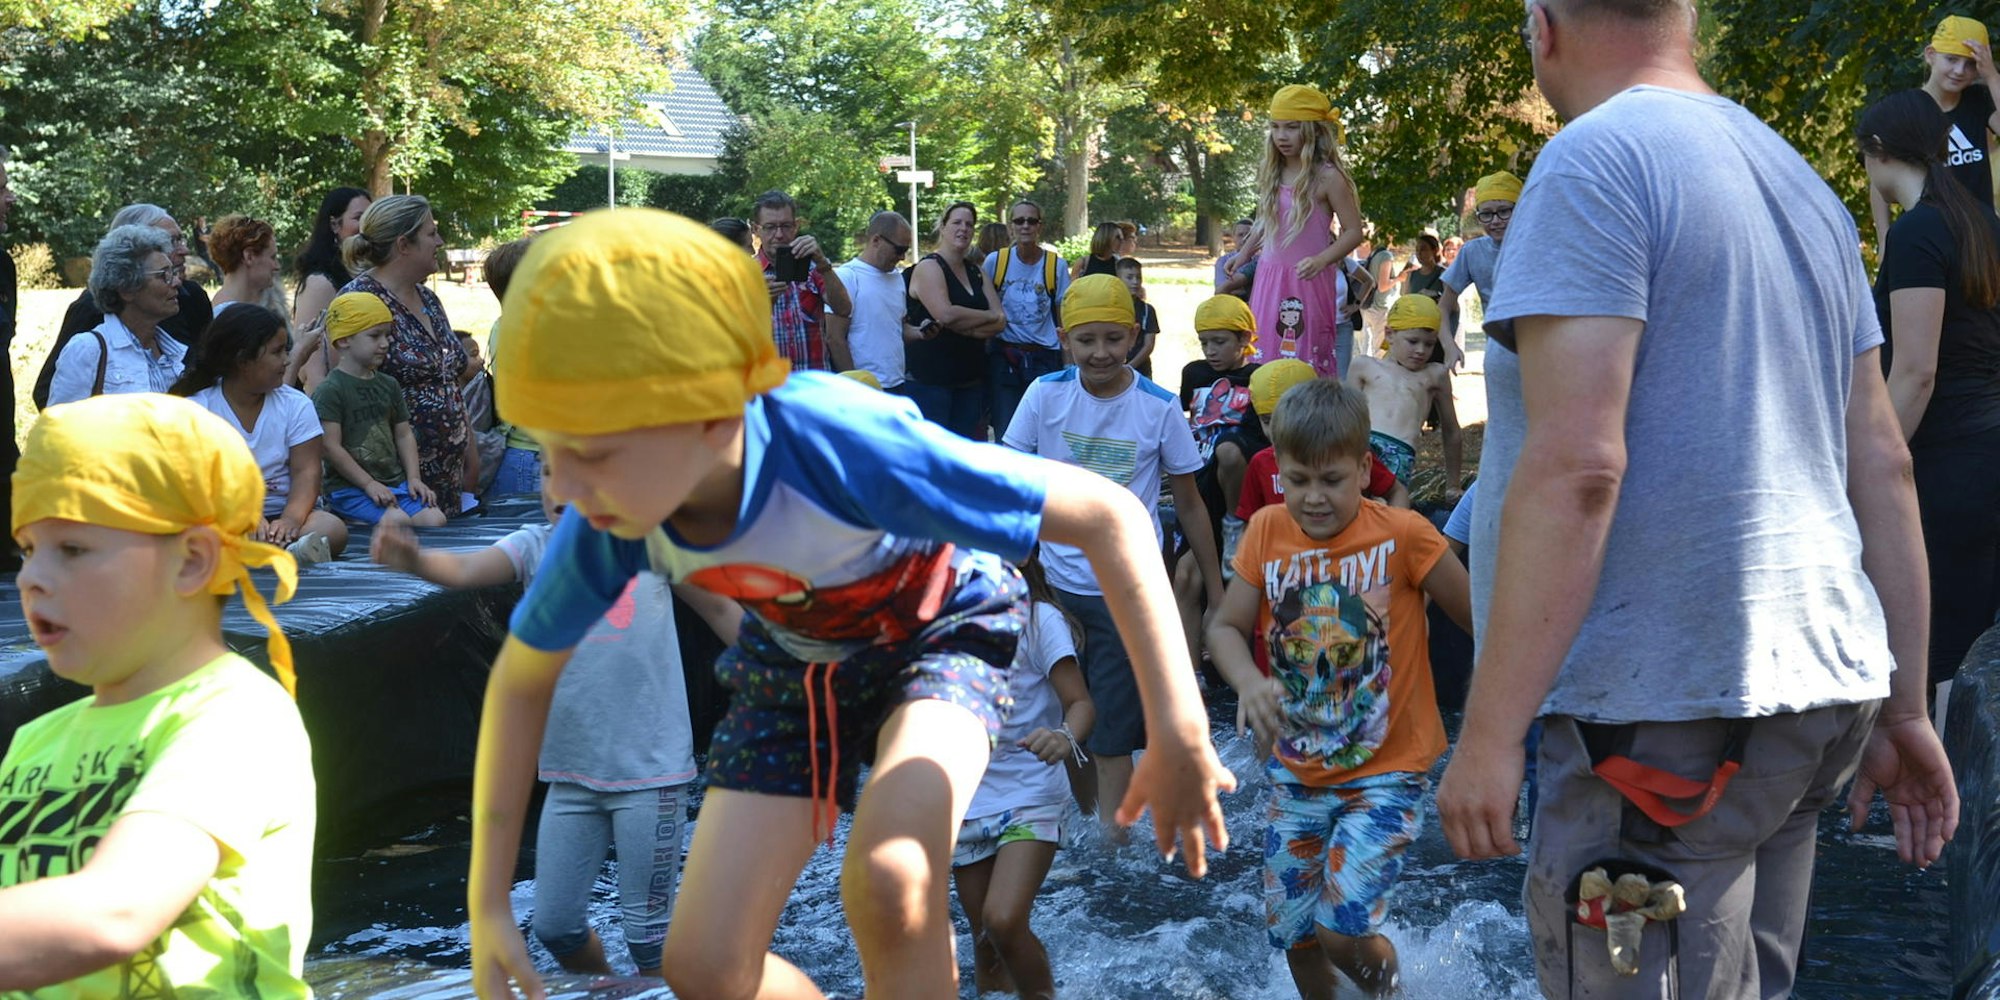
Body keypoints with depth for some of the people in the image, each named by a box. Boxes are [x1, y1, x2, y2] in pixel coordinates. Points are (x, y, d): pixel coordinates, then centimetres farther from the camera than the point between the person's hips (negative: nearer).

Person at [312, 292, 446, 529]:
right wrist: (369, 484, -15)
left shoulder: (389, 385, 16)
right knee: (396, 520, -30)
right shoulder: (330, 391, -7)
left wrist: (414, 478, 4)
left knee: (435, 518, -16)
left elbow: (404, 435, 19)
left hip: (395, 482, 7)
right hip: (349, 488, -7)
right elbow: (331, 447, -12)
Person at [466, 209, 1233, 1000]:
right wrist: (489, 905, -9)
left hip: (939, 629, -4)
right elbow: (521, 677, -7)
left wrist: (1179, 736, -34)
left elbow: (1107, 516, -34)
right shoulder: (608, 523, -27)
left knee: (888, 878, -34)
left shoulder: (846, 447, -42)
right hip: (795, 661, 4)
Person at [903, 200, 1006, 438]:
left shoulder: (976, 272, 15)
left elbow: (1001, 322, 4)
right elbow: (946, 314, -22)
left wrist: (963, 326, -13)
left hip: (970, 380, 7)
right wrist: (988, 317, -7)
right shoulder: (929, 267, -6)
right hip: (929, 380, -7)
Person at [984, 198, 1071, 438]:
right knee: (1005, 435, -1)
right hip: (1003, 357, 0)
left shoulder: (1056, 265, 1)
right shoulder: (995, 261, 0)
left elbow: (1065, 321, 6)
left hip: (1044, 358, 0)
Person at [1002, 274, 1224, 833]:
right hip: (1053, 583, 2)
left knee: (1112, 733, -2)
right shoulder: (1045, 396, -6)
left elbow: (1189, 504, 1)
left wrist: (1217, 594, 5)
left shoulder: (1159, 409, -8)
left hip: (1127, 591, -2)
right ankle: (1083, 817, 31)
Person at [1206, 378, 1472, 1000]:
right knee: (1293, 934, 10)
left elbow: (1481, 620, -10)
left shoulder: (1403, 536, -16)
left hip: (1386, 773, -4)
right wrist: (1249, 681, -23)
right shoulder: (1267, 532, -4)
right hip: (1297, 771, 4)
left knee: (1341, 930, -14)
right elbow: (1225, 628, -2)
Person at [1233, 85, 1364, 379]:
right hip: (1269, 279, 6)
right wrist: (1244, 254, 28)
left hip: (1308, 282, -6)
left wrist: (1321, 260, -24)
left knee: (1307, 364, -5)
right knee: (1264, 358, 2)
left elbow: (1353, 231, -10)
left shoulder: (1327, 177, -9)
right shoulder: (1270, 173, 8)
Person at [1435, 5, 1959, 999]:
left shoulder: (1593, 162, -10)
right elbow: (1880, 462, 16)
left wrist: (1488, 733, -18)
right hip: (1820, 688, 9)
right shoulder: (1799, 180, 17)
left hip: (1666, 711, -9)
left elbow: (1575, 463, -20)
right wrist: (1902, 709, 19)